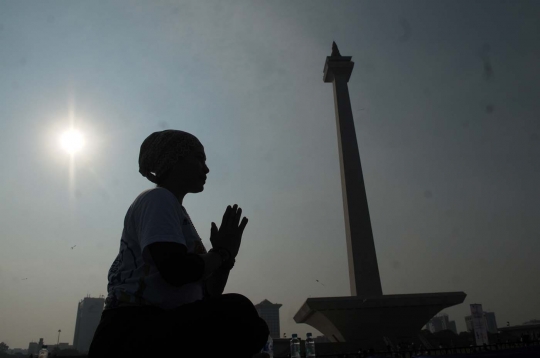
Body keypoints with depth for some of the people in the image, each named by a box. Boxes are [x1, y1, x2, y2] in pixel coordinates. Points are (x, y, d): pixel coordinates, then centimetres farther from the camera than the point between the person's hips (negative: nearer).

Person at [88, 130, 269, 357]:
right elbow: (175, 270, -22)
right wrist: (222, 253, -4)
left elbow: (206, 295, 20)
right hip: (130, 331, -10)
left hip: (158, 329, 10)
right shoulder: (157, 198, -3)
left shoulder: (175, 211, 23)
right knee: (237, 313, -33)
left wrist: (226, 255, 4)